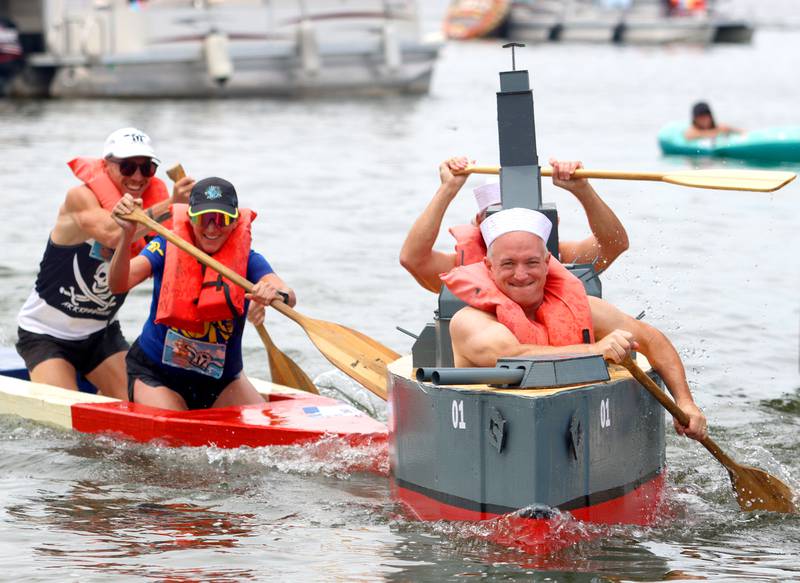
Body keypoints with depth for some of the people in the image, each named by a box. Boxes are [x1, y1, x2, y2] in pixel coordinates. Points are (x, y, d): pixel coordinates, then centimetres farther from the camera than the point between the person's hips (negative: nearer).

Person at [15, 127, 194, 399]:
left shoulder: (150, 203, -5)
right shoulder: (81, 197, -20)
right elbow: (113, 234, -40)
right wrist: (170, 205, -47)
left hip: (101, 333, 5)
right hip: (45, 333, -5)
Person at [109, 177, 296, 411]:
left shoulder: (247, 260, -9)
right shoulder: (167, 249, -9)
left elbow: (289, 298, -27)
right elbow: (118, 285, -23)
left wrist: (276, 294, -52)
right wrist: (127, 235, -39)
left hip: (221, 381, 2)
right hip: (156, 373, -2)